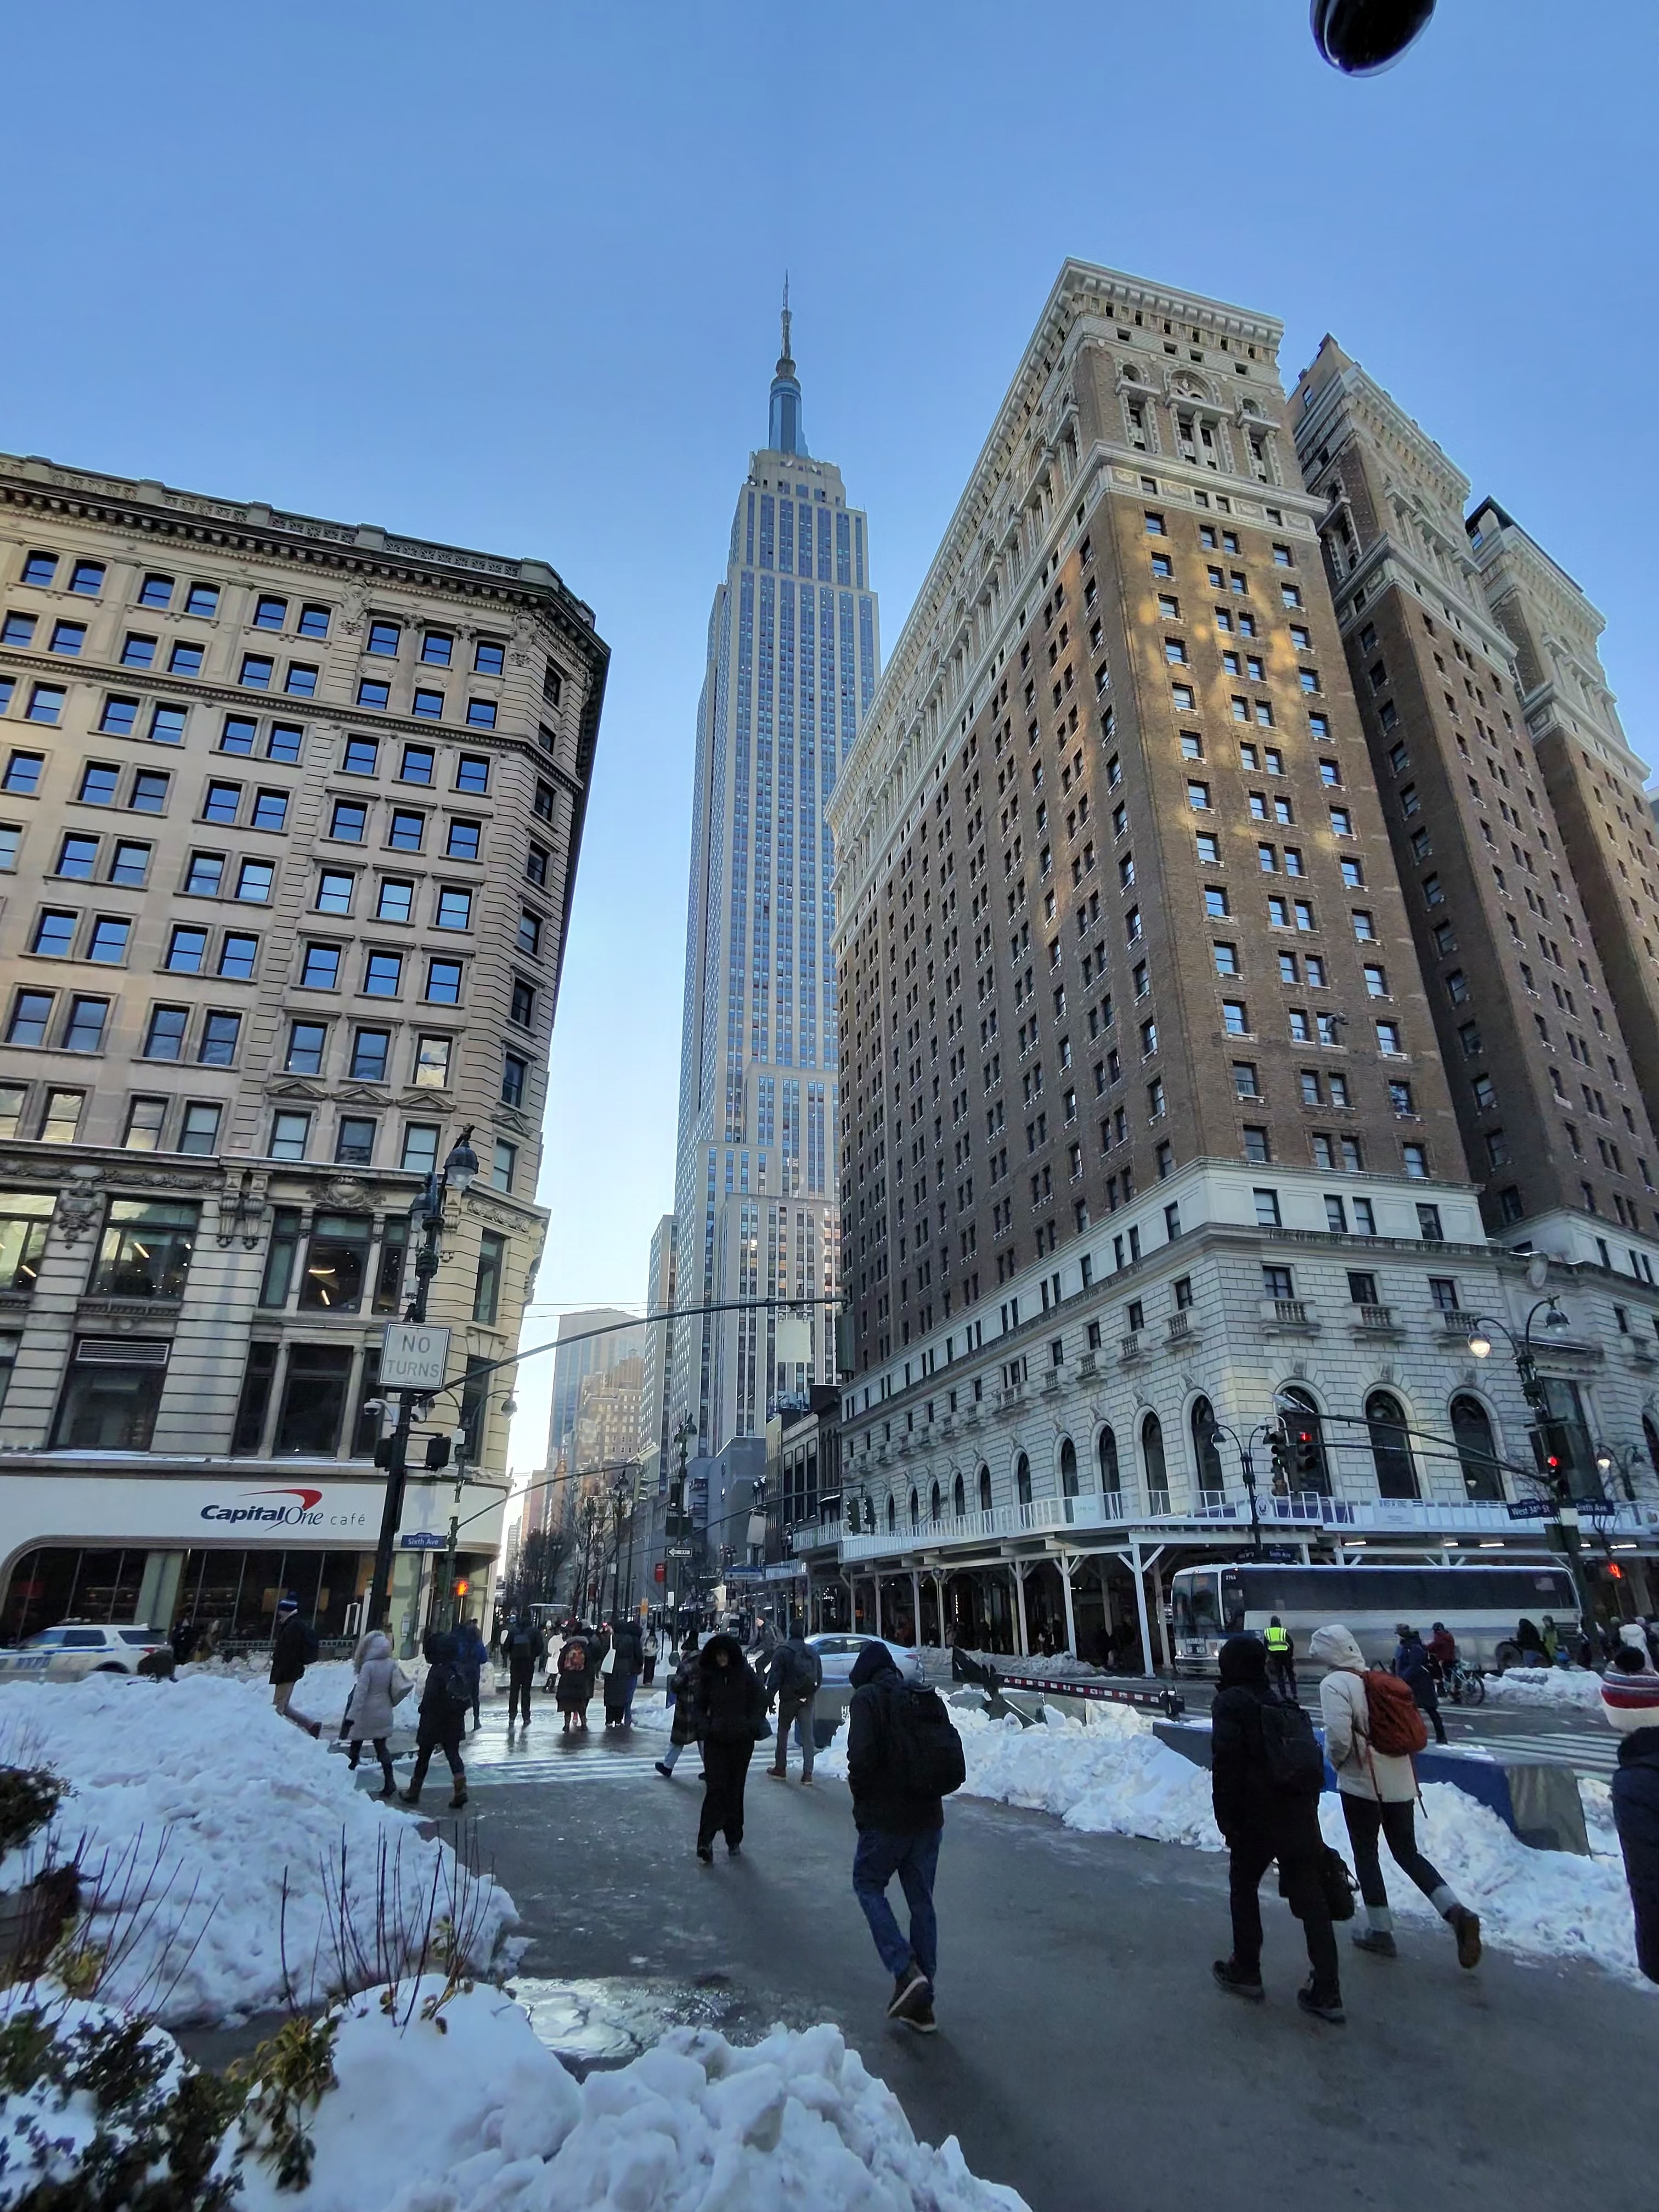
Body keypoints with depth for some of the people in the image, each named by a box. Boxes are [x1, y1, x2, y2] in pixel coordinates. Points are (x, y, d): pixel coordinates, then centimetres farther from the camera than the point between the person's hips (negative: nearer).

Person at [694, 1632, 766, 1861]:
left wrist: (752, 1727, -11)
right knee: (715, 1788, -9)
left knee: (735, 1790, 8)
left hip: (741, 1741, -1)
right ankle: (706, 1840, -9)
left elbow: (760, 1703, 1)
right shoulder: (708, 1675, 2)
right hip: (715, 1739, 1)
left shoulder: (746, 1674, -4)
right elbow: (701, 1703, 12)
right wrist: (705, 1726, -2)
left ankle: (734, 1840, 21)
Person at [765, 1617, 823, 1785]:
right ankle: (807, 1774, -2)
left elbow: (775, 1676, -12)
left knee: (783, 1732, 13)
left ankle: (780, 1769, 18)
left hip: (789, 1698, -3)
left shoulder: (783, 1651, -8)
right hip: (808, 1699, 3)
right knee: (808, 1736, 4)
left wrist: (770, 1697, -9)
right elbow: (820, 1678, 13)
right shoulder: (813, 1652, 8)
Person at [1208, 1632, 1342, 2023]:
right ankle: (1327, 1992, 10)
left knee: (1243, 1888, 15)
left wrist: (1226, 1819, -7)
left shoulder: (1230, 1703, -6)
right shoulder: (1286, 1705, 13)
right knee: (1311, 1899, 10)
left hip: (1256, 1817, -5)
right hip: (1302, 1815, 5)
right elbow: (1312, 1760, 13)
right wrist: (1306, 1807, 19)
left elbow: (1226, 1764, -15)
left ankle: (1246, 1972, 25)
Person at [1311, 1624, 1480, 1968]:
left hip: (1362, 1784, -6)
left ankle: (1380, 1930, 20)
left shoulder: (1334, 1684, -16)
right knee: (1407, 1853, 18)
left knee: (1366, 1854, 12)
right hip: (1400, 1780, 6)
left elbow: (1339, 1737, -23)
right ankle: (1457, 1912, 2)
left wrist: (1334, 1759, -3)